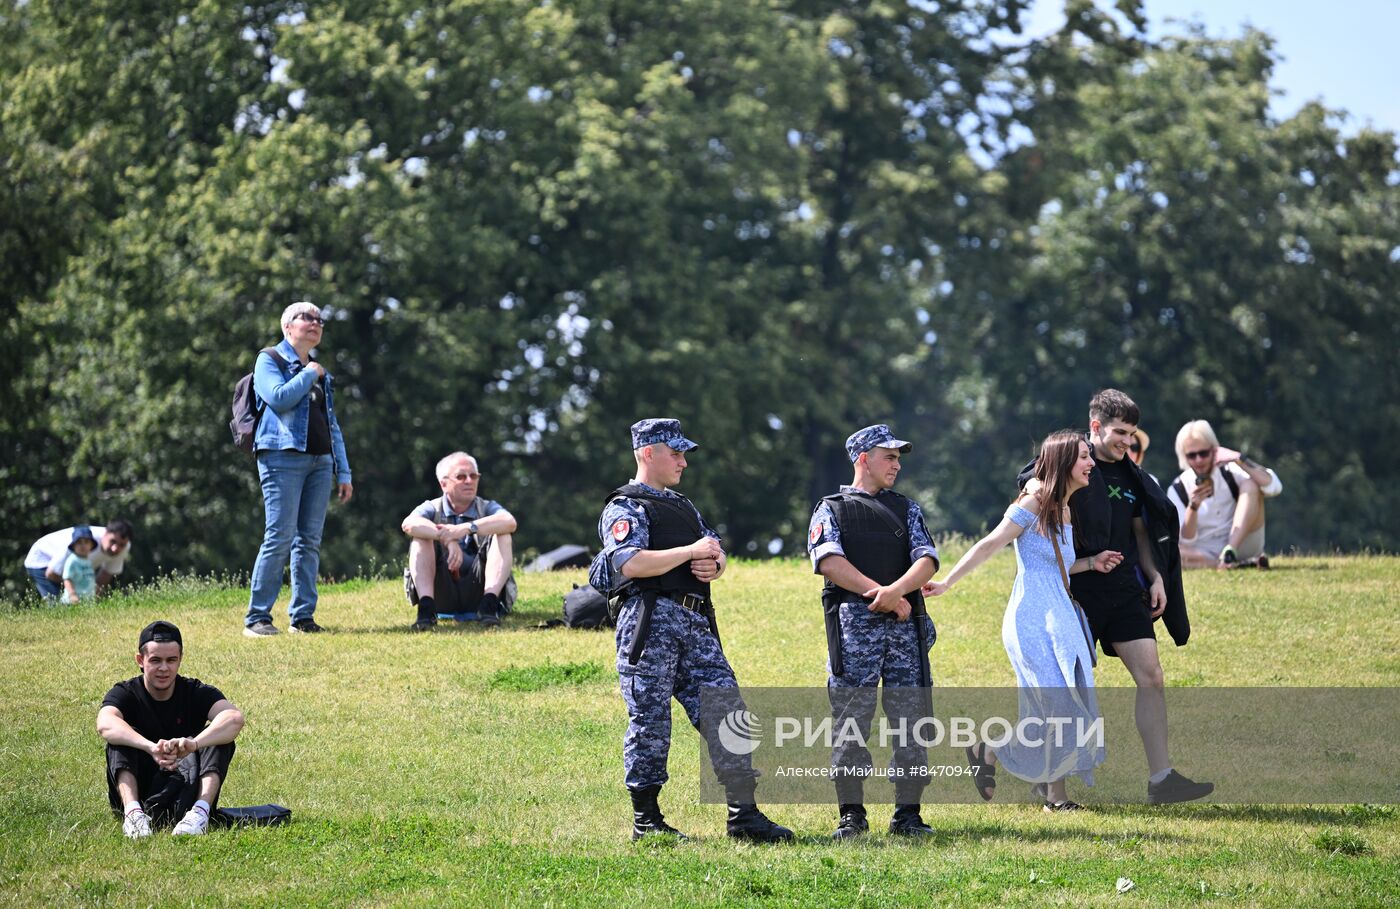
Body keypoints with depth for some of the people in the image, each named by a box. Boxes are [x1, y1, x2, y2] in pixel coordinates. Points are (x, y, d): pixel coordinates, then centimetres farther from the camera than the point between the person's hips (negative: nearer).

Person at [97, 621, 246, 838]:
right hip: (137, 793, 0)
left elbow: (235, 718, -25)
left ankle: (200, 812, -39)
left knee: (219, 739, -19)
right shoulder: (125, 693, -3)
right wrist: (151, 747, -47)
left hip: (185, 795, 0)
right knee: (120, 739, -22)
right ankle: (132, 811, -42)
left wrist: (194, 743, -45)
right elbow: (105, 725, -29)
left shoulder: (196, 693, -3)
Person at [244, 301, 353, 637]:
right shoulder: (269, 360, 4)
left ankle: (302, 615, 8)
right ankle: (257, 617, -9)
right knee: (279, 537, -12)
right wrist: (308, 374, -2)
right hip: (283, 458, -7)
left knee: (310, 541, 4)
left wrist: (343, 472, 17)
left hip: (320, 462, 7)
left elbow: (332, 425, 23)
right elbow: (279, 397, -16)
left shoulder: (321, 374, 23)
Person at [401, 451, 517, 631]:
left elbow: (510, 522, -15)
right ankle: (426, 608, -33)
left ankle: (489, 604, -31)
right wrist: (448, 539, -31)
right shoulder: (432, 509, 9)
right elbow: (409, 524, -16)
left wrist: (467, 528, -28)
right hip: (441, 595, 0)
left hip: (478, 593, 0)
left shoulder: (487, 508, 11)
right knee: (421, 537, -18)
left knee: (502, 536, -16)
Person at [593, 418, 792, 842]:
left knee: (725, 711, 0)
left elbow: (716, 550, 26)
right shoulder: (624, 508, -2)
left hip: (695, 624, 7)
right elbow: (631, 563, -18)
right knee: (650, 721, -4)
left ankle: (743, 815, 1)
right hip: (650, 620, -7)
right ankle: (645, 820, 4)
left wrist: (714, 564, 1)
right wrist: (691, 552, -12)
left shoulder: (683, 506, 25)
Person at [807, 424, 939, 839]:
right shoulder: (831, 509, 10)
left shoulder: (906, 509, 20)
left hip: (905, 623, 3)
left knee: (911, 718, 0)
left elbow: (926, 560, 5)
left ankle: (907, 813, 5)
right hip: (853, 622, -3)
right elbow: (829, 560, -7)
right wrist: (882, 595, -15)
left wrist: (894, 591, -16)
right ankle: (851, 813, 3)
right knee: (851, 719, -4)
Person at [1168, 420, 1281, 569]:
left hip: (1241, 545, 0)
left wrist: (1239, 459, -24)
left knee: (1251, 485, -16)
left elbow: (1274, 487, -18)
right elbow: (1187, 540, -9)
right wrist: (1193, 506, -25)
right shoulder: (1178, 489, -2)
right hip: (1204, 556, 0)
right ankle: (1248, 565, -30)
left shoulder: (1230, 472, -2)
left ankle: (1230, 551, -28)